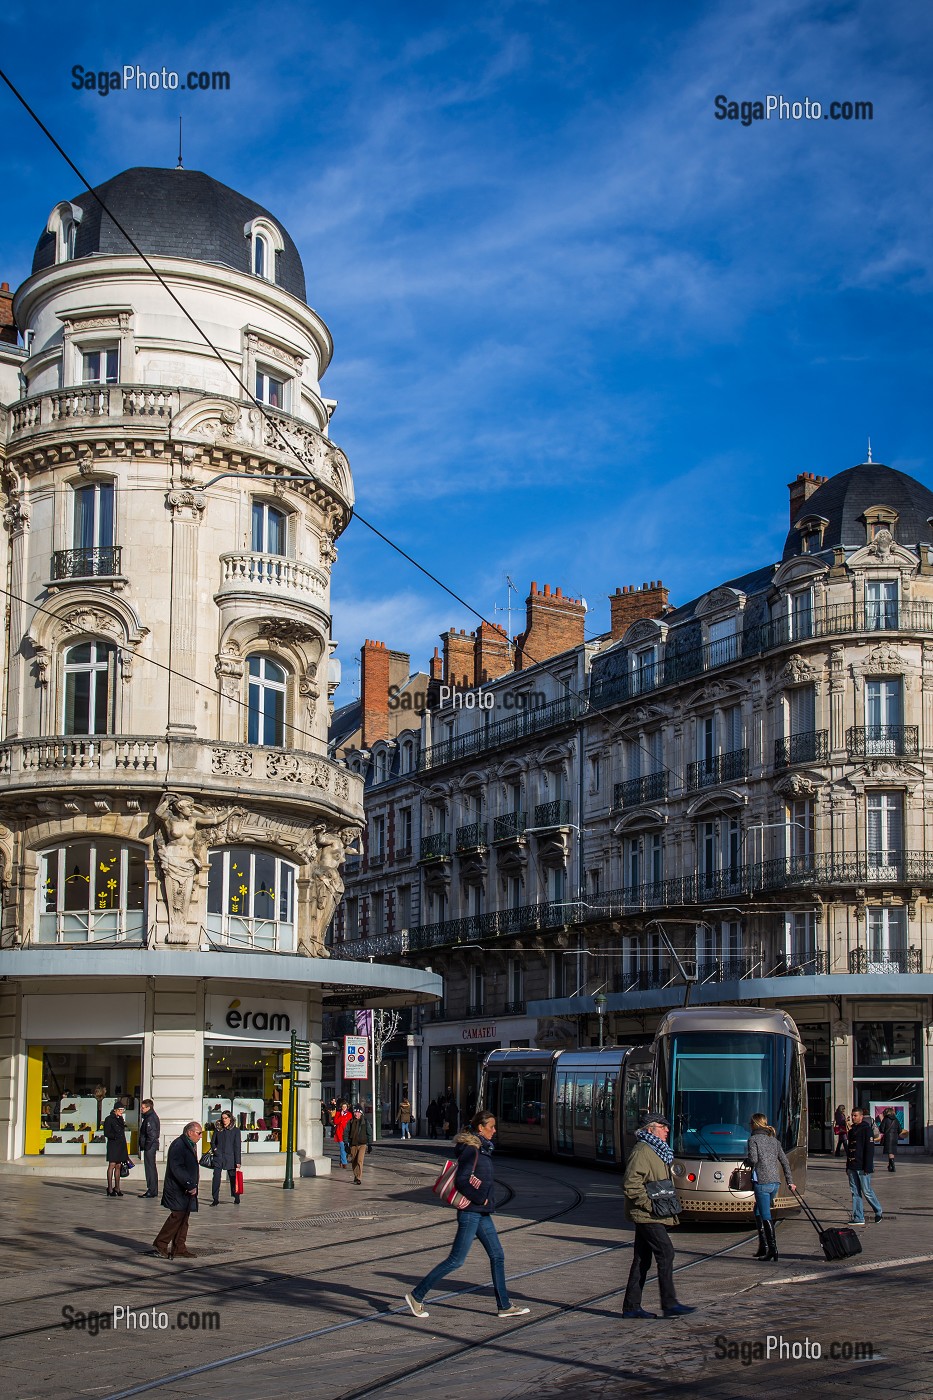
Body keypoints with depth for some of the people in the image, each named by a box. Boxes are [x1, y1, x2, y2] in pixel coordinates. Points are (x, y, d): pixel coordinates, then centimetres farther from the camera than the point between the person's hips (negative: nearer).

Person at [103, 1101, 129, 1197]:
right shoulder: (109, 1119, -7)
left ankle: (117, 1188, 13)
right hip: (113, 1144, -7)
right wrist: (115, 1136, -25)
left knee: (118, 1166, 8)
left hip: (121, 1145, 7)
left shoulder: (120, 1118, 15)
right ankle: (110, 1188, -9)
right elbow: (106, 1133, -11)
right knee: (112, 1165, -9)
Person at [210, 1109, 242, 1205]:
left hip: (230, 1158, -2)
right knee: (216, 1178, -10)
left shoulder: (235, 1130, 0)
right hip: (218, 1158, 2)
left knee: (233, 1178, 8)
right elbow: (213, 1142, 16)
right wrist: (214, 1149, -5)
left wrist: (238, 1162, -6)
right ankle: (215, 1199, -4)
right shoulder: (218, 1129, 8)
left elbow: (237, 1147, -3)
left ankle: (236, 1198, 24)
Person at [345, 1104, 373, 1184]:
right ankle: (355, 1177, 27)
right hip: (353, 1145, 3)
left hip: (362, 1144, -3)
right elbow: (346, 1132, 8)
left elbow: (369, 1133, 7)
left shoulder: (365, 1121, 1)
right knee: (354, 1162, 10)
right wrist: (346, 1143, 2)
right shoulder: (351, 1121, 4)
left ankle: (359, 1179, -16)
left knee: (359, 1161, -16)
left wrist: (369, 1144, 5)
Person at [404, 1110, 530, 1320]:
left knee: (497, 1256, 10)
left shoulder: (482, 1148, 12)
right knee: (456, 1260, -4)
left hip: (482, 1213, 10)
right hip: (471, 1213, -10)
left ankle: (505, 1306, 17)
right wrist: (481, 1198, -15)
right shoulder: (471, 1149, -17)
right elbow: (463, 1180, -25)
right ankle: (416, 1296, 4)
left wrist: (485, 1200, 10)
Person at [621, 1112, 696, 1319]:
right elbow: (631, 1184, -22)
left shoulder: (656, 1151, 19)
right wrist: (649, 1205, -21)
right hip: (647, 1216, -10)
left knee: (642, 1259, 10)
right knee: (666, 1252, -10)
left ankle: (631, 1306, 12)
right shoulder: (641, 1151, -14)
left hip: (649, 1216, 10)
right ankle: (669, 1304, -7)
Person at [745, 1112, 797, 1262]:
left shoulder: (753, 1139, -4)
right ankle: (763, 1247, 17)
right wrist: (790, 1182, 19)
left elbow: (753, 1159, -17)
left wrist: (746, 1158, 6)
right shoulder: (774, 1140, 16)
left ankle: (773, 1249, -10)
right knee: (758, 1212, 19)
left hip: (762, 1182, -7)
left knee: (766, 1216, -5)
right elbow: (785, 1161, 15)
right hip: (775, 1182, 7)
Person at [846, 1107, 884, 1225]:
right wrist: (847, 1167, 19)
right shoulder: (852, 1130, 15)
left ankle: (878, 1211, 17)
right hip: (852, 1168, 8)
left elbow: (869, 1149, -14)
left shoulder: (866, 1129, -9)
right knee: (855, 1193, 6)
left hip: (862, 1168, -8)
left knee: (866, 1191, -3)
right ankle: (858, 1218, 9)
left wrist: (867, 1167, -18)